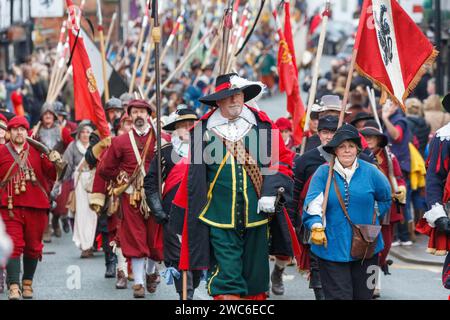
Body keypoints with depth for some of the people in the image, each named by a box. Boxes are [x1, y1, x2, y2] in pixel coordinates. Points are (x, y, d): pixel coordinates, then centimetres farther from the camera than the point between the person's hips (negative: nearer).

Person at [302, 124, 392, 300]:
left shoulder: (370, 172, 4)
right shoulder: (323, 173, -2)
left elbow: (385, 199, 19)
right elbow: (312, 204, -7)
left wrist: (373, 218, 12)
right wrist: (316, 226, -22)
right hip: (332, 248, -2)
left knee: (364, 294, 10)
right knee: (339, 295, -5)